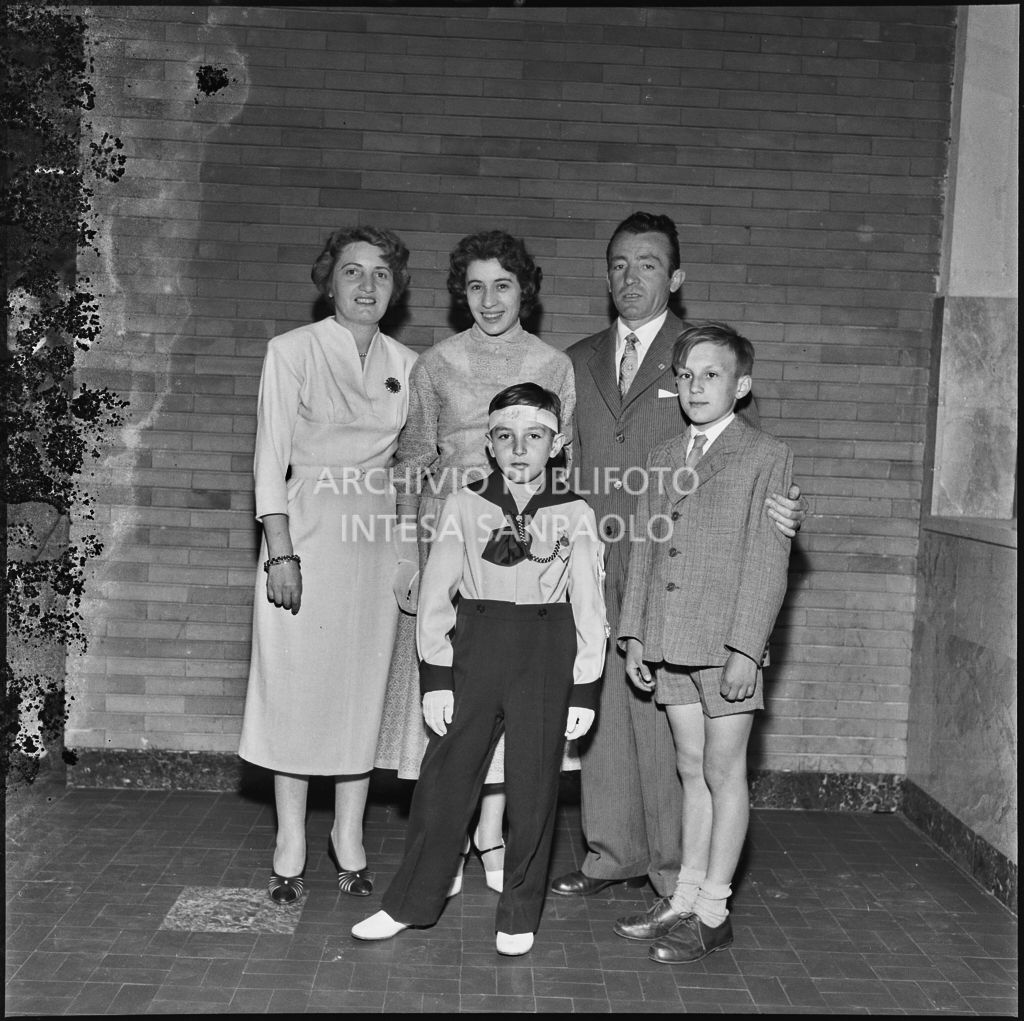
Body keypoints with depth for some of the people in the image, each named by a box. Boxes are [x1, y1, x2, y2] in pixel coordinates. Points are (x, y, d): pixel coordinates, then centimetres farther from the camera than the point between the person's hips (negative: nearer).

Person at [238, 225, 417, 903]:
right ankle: (291, 852, 14)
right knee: (297, 688, 1)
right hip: (306, 531, -3)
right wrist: (281, 551, -13)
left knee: (363, 689, 7)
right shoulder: (293, 351, -1)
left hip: (378, 536, 3)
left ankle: (350, 844, 20)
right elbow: (272, 454, -5)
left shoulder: (406, 364, 9)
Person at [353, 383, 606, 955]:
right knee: (444, 777, 6)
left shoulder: (575, 515, -1)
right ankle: (411, 903, 23)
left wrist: (584, 691, -2)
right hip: (475, 648, 1)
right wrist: (436, 676, -2)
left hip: (547, 655, -1)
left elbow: (590, 608, 1)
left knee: (534, 789, 6)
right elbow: (436, 594, 2)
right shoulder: (465, 505, 1)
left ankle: (520, 916, 24)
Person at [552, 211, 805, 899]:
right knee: (600, 715, 9)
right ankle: (614, 854, 24)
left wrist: (778, 508, -18)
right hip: (593, 567, 4)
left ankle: (678, 871, 11)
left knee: (668, 719, -3)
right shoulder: (579, 362, 16)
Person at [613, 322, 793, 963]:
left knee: (724, 771, 3)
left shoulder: (767, 457, -4)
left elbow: (768, 562, -9)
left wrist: (746, 649, -14)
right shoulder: (663, 459, 14)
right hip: (670, 643, 5)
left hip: (728, 643, -5)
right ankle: (686, 897, 24)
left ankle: (714, 912, 14)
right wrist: (634, 635, 9)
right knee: (693, 770, 14)